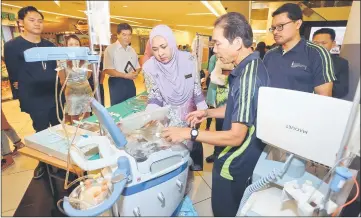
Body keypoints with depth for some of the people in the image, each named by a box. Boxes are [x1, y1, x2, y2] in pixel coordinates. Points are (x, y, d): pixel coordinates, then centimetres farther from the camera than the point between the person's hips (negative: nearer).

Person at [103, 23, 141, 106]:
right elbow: (107, 70, -16)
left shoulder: (132, 50, 11)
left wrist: (136, 73, -9)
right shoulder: (110, 49, -9)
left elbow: (138, 66, 15)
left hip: (130, 83, 6)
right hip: (116, 83, -6)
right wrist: (125, 75, -21)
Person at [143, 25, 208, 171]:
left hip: (190, 116, 1)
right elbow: (155, 96, -8)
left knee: (194, 147, 14)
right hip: (167, 119, -1)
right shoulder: (150, 67, -15)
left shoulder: (188, 60, -14)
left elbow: (197, 89, -4)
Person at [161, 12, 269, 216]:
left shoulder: (248, 76, -29)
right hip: (243, 157, 9)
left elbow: (235, 136, -29)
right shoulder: (252, 65, 3)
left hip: (236, 163, -9)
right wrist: (208, 113, 5)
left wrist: (188, 133, -25)